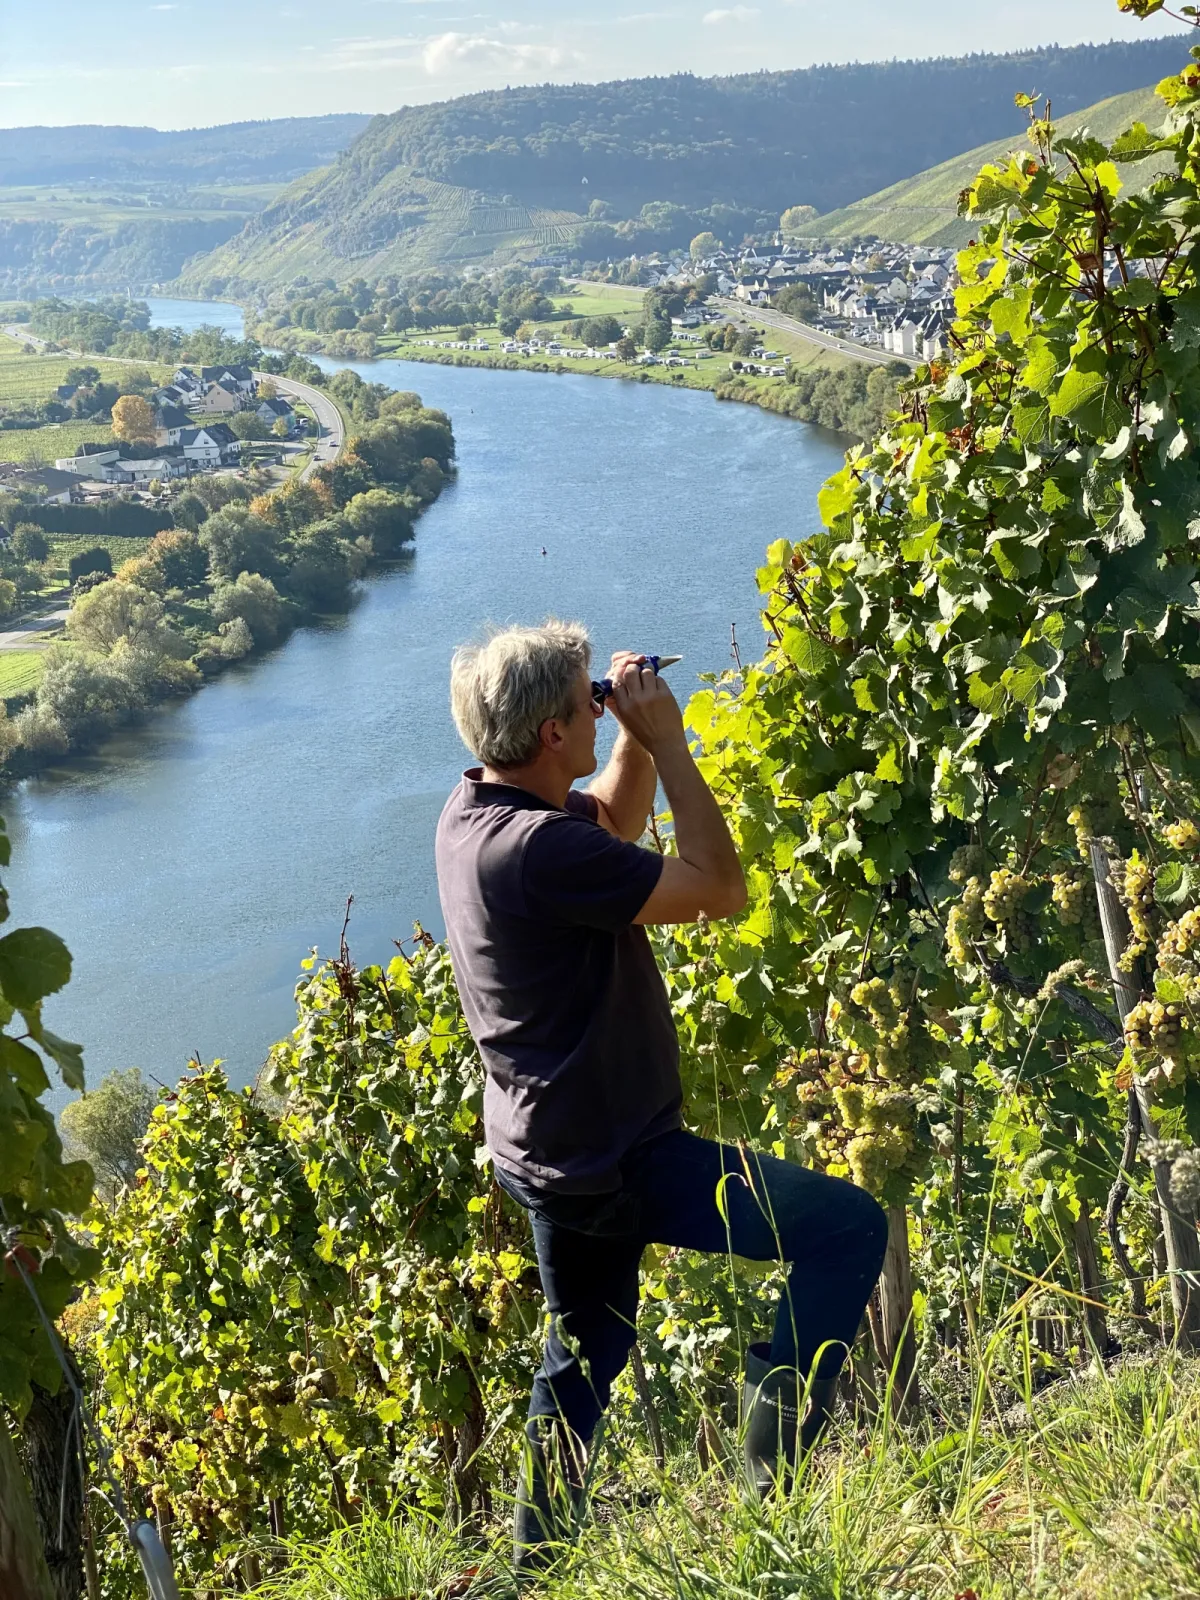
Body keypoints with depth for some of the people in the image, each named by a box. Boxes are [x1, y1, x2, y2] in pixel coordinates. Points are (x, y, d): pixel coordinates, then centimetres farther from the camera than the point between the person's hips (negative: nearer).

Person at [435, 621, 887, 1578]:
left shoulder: (472, 813, 2)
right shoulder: (541, 848, -29)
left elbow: (615, 822, 19)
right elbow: (720, 890, -23)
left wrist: (635, 744, 2)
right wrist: (666, 740, -17)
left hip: (552, 1154, 10)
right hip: (611, 1163, -10)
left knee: (586, 1355, 27)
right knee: (848, 1228, -8)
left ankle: (540, 1559, 42)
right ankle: (775, 1466, 0)